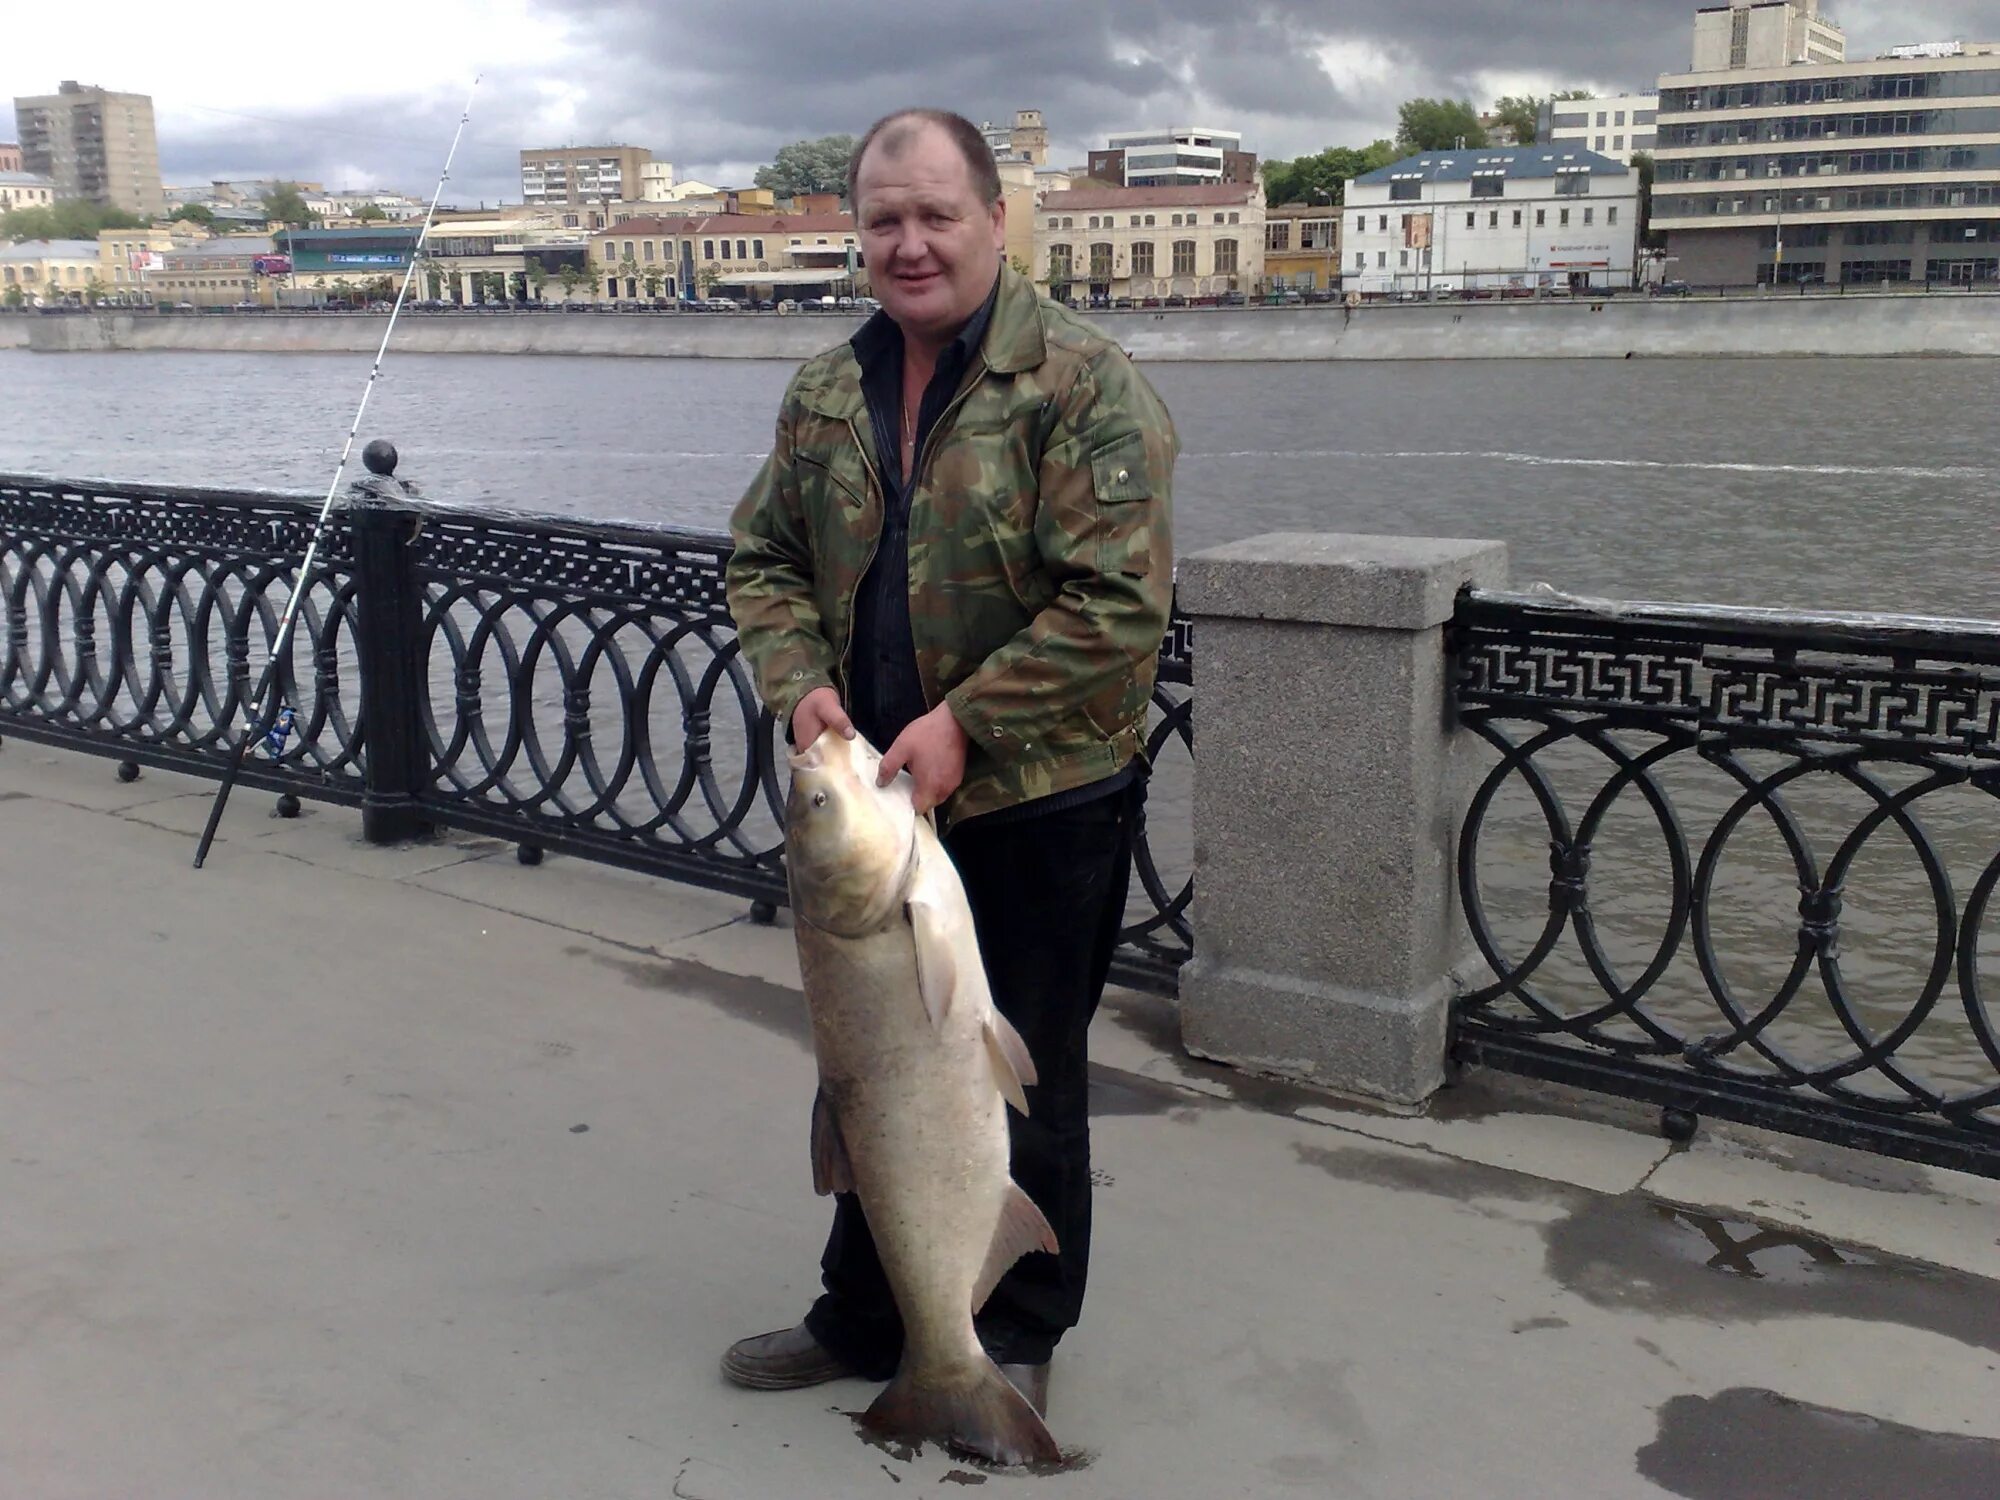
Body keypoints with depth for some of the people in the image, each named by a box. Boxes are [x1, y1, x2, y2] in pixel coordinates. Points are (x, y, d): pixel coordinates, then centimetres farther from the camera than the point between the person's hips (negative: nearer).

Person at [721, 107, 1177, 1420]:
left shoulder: (1085, 385, -14)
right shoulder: (828, 392, 7)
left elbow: (1118, 602, -20)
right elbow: (765, 558, 13)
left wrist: (967, 722, -23)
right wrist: (802, 682, -6)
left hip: (1041, 807, -6)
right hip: (875, 802, 6)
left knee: (1026, 1087, 9)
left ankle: (1018, 1335, 30)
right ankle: (865, 1318, 38)